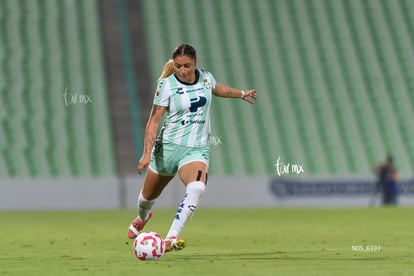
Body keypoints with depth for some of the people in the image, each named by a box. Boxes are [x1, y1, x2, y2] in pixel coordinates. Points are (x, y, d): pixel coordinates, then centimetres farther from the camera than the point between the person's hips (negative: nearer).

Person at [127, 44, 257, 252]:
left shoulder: (206, 77, 1)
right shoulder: (167, 85, -11)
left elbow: (217, 89, 27)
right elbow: (154, 120, -12)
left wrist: (242, 94, 42)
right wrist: (147, 153, -23)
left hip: (197, 149, 1)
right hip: (169, 146, -1)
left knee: (197, 188, -32)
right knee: (149, 195, 17)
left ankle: (170, 239, -35)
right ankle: (142, 218, 56)